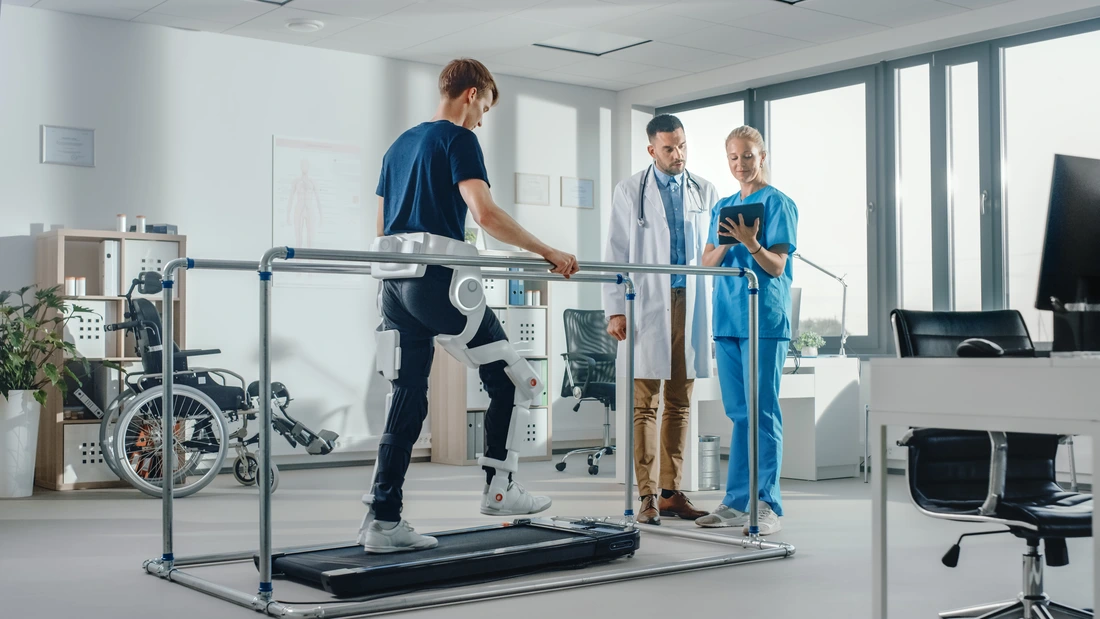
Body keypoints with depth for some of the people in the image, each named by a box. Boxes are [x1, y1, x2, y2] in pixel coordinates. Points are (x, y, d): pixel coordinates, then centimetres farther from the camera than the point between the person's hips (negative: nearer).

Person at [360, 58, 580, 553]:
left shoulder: (399, 145, 22)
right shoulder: (458, 139, -4)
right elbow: (485, 214, -17)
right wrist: (548, 253, -13)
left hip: (394, 283, 8)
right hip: (438, 279, -8)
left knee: (407, 400, 8)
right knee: (513, 382, 6)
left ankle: (382, 521, 7)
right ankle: (498, 489, 9)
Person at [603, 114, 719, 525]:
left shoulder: (705, 192, 13)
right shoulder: (629, 192, 6)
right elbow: (616, 254, 3)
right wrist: (614, 309, -5)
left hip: (692, 305, 3)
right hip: (647, 306, -3)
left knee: (680, 404, 6)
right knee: (645, 404, -4)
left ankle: (671, 493, 13)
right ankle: (647, 496, 0)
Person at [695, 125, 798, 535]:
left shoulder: (778, 203, -1)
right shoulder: (723, 207, 18)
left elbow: (776, 267, -8)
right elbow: (707, 263, 12)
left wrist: (751, 243, -25)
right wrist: (726, 244, -7)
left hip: (765, 320, -6)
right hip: (728, 318, 6)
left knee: (762, 413, -6)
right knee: (739, 413, 9)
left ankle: (765, 505, -3)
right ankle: (737, 501, 14)